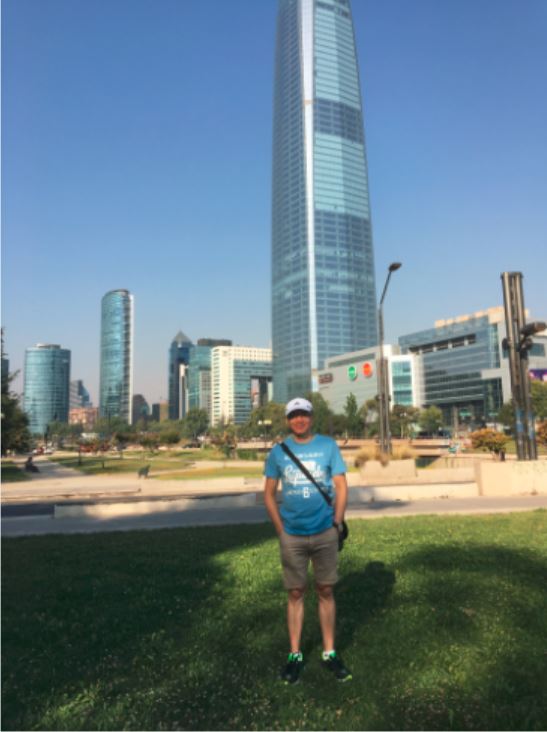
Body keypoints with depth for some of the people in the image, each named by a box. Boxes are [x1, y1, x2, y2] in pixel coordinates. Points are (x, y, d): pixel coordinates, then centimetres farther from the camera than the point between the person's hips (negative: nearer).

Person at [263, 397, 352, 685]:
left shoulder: (328, 446, -1)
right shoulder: (278, 451, 0)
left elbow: (341, 487, 2)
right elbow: (269, 494, 5)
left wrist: (336, 524, -4)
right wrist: (281, 530, -1)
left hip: (324, 533, 0)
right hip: (292, 535, 0)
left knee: (326, 591, 10)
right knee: (295, 594, 9)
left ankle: (329, 653, 24)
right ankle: (295, 654, 22)